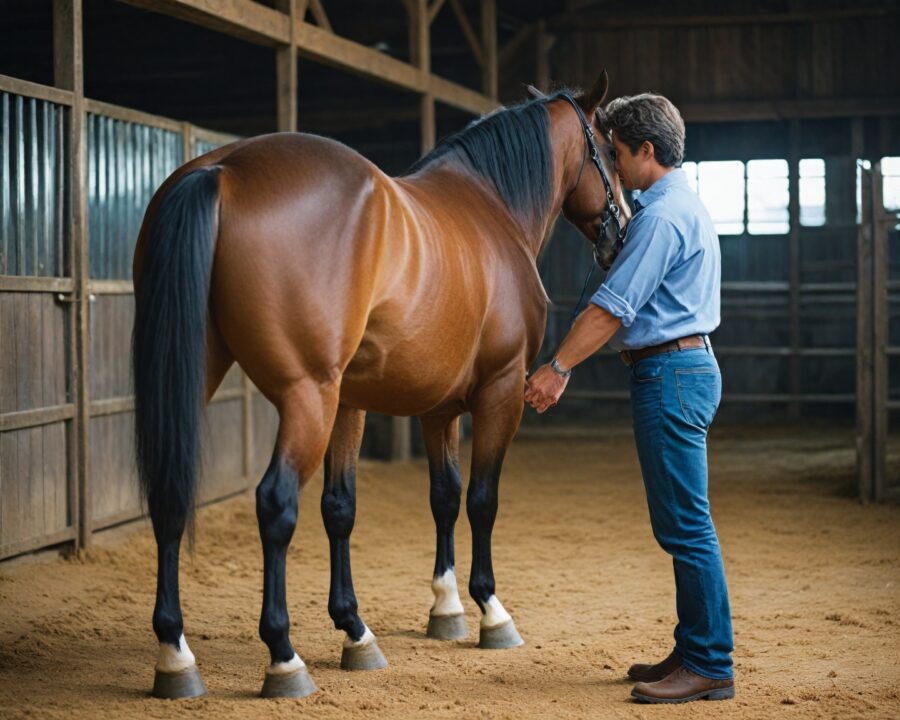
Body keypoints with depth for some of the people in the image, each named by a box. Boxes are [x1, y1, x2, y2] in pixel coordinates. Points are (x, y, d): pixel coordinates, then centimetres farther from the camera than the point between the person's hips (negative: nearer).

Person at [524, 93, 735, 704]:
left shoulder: (661, 217, -15)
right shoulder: (689, 206, 19)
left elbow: (613, 307, -17)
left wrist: (558, 368, -12)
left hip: (670, 373, -11)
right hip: (690, 363, 11)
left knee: (686, 526, -8)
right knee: (682, 524, 13)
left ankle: (710, 666, -4)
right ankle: (694, 651, 19)